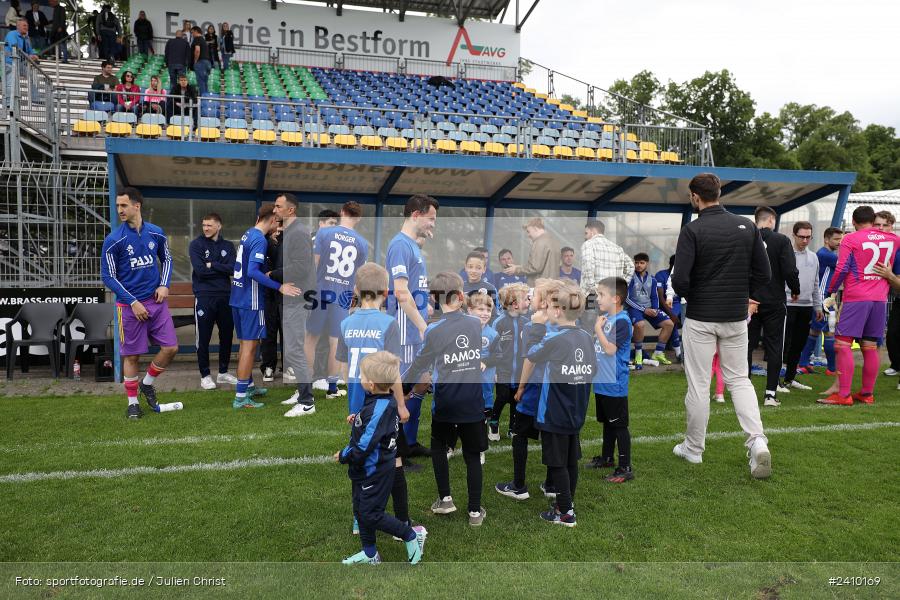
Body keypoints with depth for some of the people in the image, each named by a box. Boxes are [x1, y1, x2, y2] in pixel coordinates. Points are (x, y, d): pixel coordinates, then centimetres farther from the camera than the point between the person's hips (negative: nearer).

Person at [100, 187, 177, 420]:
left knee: (170, 348, -1)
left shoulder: (156, 233, 1)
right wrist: (133, 302, -11)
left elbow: (166, 259, 17)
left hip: (156, 301, 3)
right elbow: (108, 276, -5)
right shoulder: (113, 240, -8)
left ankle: (147, 384, 25)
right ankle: (132, 403, 20)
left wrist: (164, 285, 1)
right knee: (131, 355, 4)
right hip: (129, 305, -3)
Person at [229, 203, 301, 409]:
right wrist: (280, 287, -26)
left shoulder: (248, 234, 10)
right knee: (250, 345, -3)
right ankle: (241, 397, 0)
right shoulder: (260, 240, -17)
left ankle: (248, 386, 32)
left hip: (237, 298, 9)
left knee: (246, 343, 19)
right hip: (251, 300, -9)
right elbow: (253, 271, -26)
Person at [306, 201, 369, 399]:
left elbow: (315, 263, -4)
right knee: (335, 341, 9)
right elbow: (359, 274, 7)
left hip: (321, 290, -1)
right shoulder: (362, 243, 1)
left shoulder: (323, 232, -4)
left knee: (311, 337, 11)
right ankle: (332, 387, 16)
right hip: (344, 295, 1)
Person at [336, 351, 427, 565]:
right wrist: (358, 419, 3)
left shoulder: (378, 410, -31)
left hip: (375, 473, -10)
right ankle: (370, 554, 35)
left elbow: (363, 449, -31)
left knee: (371, 515, 3)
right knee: (360, 511, 19)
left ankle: (412, 535, 19)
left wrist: (342, 456, -14)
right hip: (367, 470, 10)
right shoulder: (387, 401, -2)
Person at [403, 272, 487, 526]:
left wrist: (400, 387, 13)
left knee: (438, 448, 23)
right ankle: (475, 511, 16)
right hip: (473, 403, 2)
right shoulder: (476, 323, -2)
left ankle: (445, 498, 21)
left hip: (445, 404, -2)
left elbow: (419, 366, -2)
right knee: (472, 456, 12)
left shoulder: (434, 330, -12)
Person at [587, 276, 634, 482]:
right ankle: (607, 458, 37)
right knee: (607, 422, 22)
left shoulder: (622, 321, -18)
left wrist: (598, 328, -19)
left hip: (614, 385, -9)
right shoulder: (605, 317, 8)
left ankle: (625, 468, 8)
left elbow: (610, 349, -25)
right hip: (602, 381, 9)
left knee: (619, 426, -1)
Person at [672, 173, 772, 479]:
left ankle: (694, 448, 19)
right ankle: (757, 441, -2)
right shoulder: (747, 226, 2)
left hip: (700, 318, -4)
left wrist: (691, 296, 3)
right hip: (736, 317, 4)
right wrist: (741, 293, 16)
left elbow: (680, 280, -18)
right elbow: (764, 274, 3)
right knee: (739, 379, 15)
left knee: (698, 384, 7)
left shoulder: (692, 230, -13)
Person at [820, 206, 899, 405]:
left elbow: (841, 269, -10)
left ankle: (843, 395, -9)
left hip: (856, 299, -5)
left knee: (843, 344, -5)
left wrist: (831, 291, 1)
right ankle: (867, 393, 16)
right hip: (880, 299, 5)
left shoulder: (850, 239, -5)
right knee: (870, 347, 10)